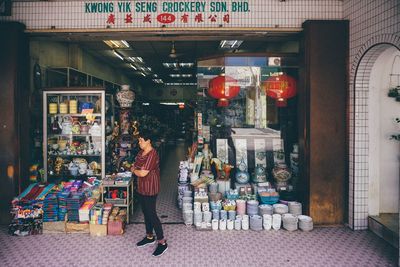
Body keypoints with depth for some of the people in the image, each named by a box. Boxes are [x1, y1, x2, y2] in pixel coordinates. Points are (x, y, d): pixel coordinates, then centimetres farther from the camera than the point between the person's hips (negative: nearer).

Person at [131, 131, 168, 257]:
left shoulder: (152, 155, -23)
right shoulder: (141, 153, 8)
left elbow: (143, 173, -26)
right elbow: (135, 165, 18)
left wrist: (134, 170, -8)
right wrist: (135, 168, -3)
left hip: (150, 189, -9)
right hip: (141, 188, 9)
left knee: (151, 214, -4)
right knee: (146, 213, 19)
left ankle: (162, 242, 7)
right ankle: (149, 237, 35)